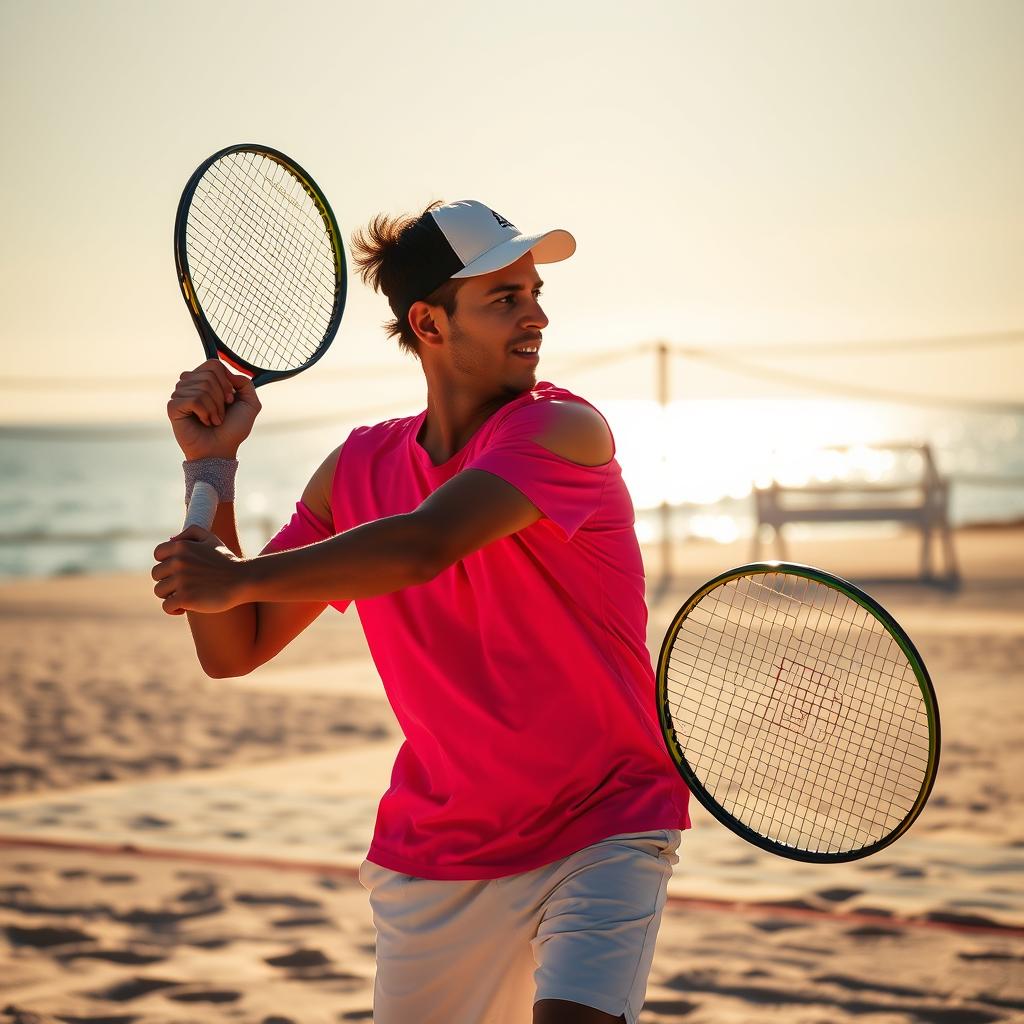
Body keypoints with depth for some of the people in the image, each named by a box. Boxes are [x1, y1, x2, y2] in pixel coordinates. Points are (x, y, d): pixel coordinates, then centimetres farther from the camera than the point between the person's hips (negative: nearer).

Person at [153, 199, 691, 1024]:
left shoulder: (564, 429, -13)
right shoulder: (357, 469, 3)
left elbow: (424, 548, -31)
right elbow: (233, 650, 4)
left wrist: (243, 577, -23)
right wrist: (211, 468, -4)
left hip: (603, 831, -4)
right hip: (433, 857, 4)